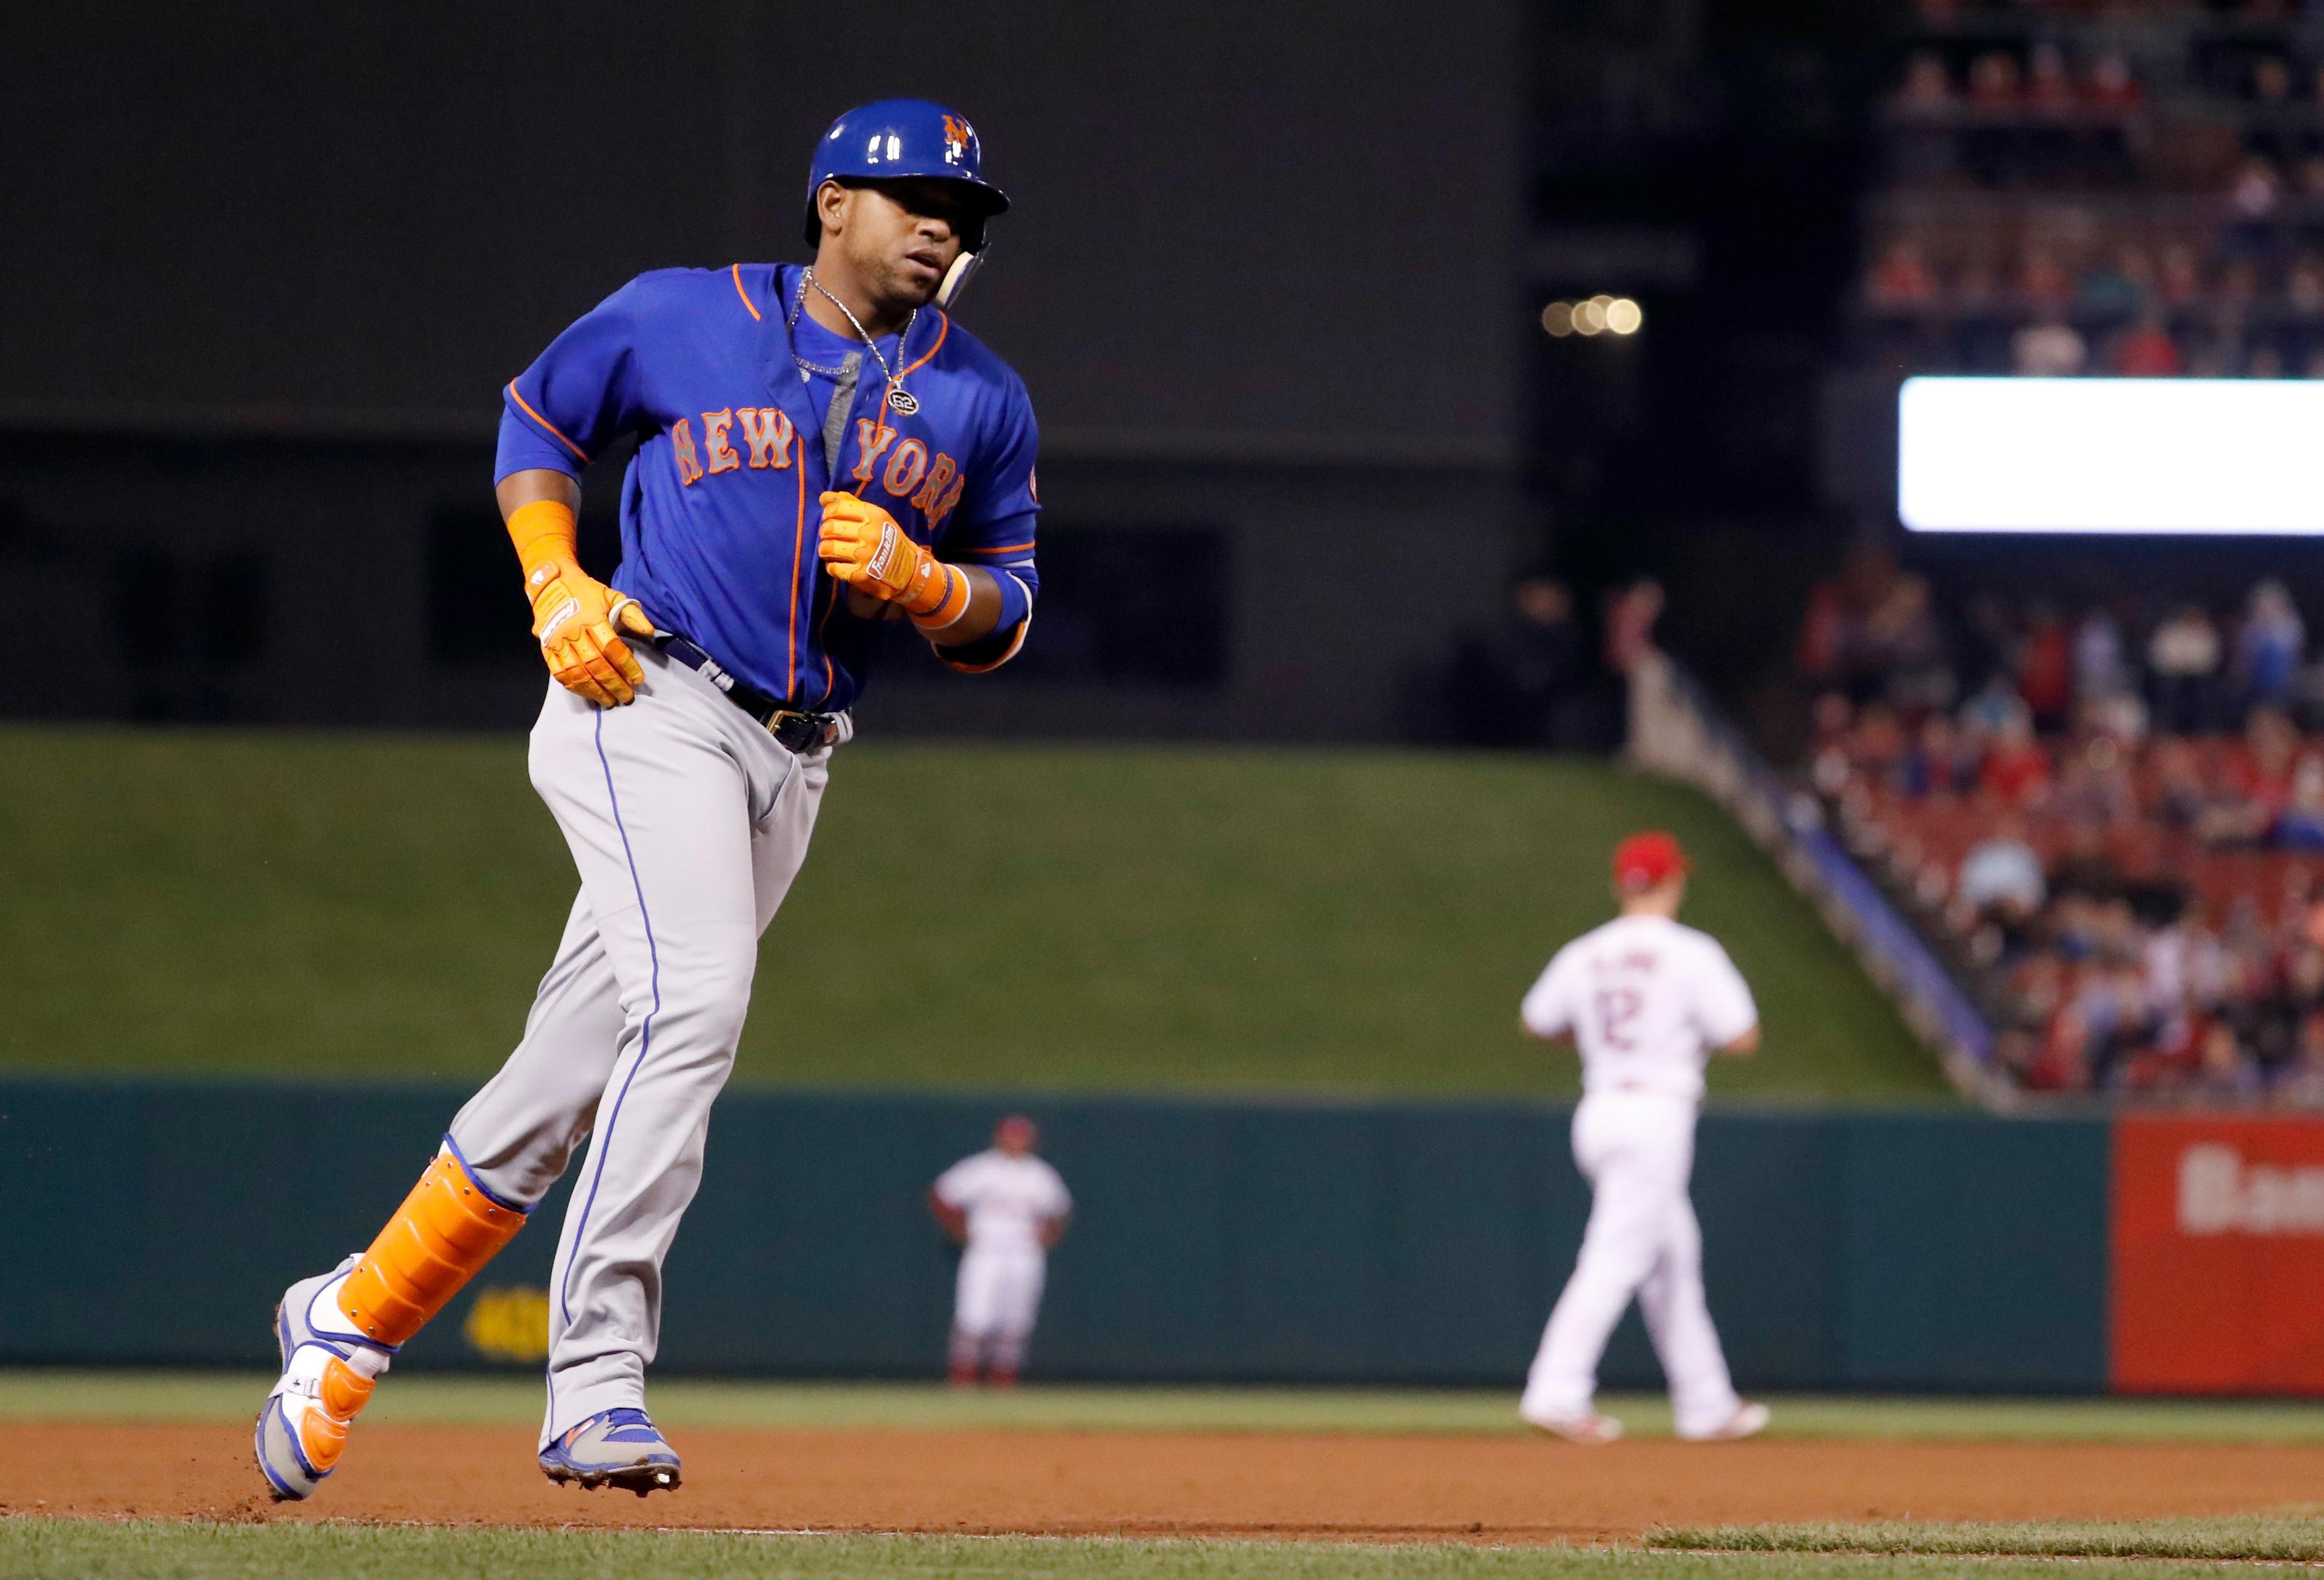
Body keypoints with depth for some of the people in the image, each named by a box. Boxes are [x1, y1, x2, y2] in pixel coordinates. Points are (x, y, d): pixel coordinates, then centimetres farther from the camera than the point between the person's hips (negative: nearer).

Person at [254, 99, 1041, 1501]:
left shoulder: (984, 404, 13)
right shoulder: (681, 318, 4)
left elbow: (1006, 611, 14)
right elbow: (539, 416, 16)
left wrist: (914, 578, -8)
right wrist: (556, 585, 0)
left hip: (793, 764, 5)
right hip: (648, 703, -5)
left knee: (567, 1080, 5)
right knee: (696, 998, -26)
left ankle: (350, 1321, 21)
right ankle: (597, 1378, -29)